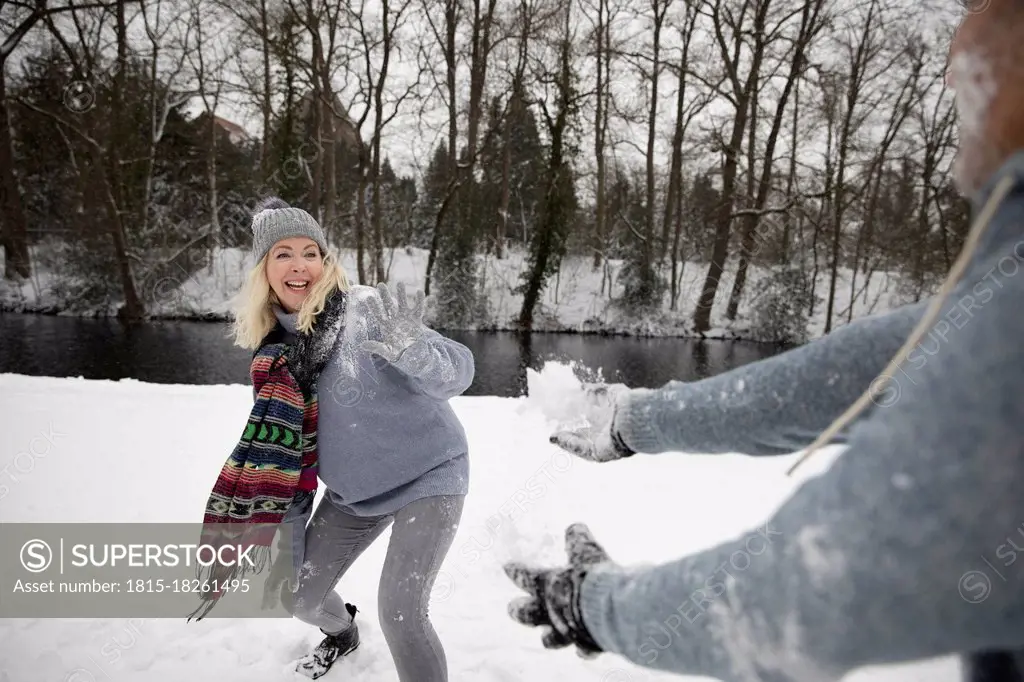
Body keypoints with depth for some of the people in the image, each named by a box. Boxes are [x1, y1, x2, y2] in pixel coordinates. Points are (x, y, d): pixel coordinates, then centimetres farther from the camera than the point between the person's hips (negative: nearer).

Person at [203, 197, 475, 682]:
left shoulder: (365, 310, -21)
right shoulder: (273, 353, -2)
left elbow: (459, 372, -26)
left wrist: (406, 348, -47)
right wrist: (287, 549, 2)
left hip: (427, 475, -6)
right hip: (354, 492, 6)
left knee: (399, 613, -17)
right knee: (299, 597, 14)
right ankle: (342, 632, 51)